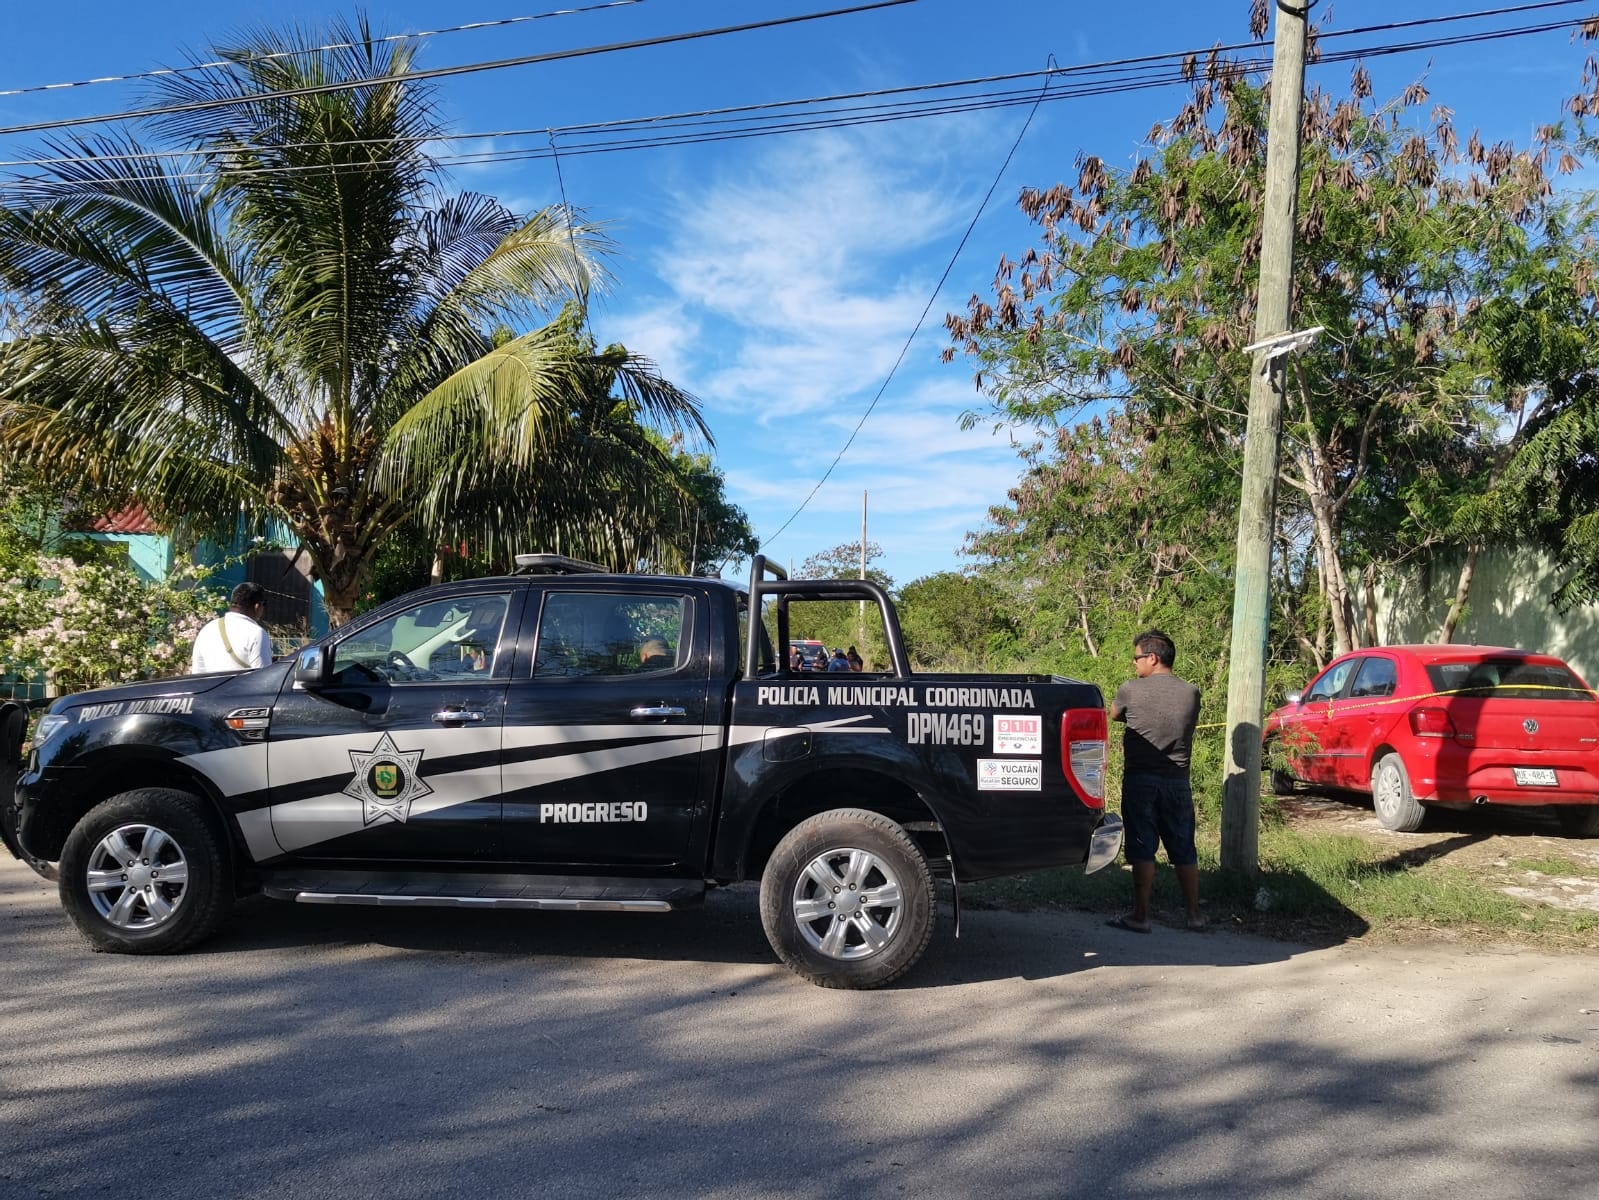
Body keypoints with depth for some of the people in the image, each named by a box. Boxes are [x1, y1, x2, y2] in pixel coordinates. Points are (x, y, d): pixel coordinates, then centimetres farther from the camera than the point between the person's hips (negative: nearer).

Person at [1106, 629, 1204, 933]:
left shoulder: (1131, 690, -9)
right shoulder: (1191, 693, 0)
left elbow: (1114, 715, 11)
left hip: (1140, 781, -3)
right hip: (1177, 782, 4)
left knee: (1142, 849, 1)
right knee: (1184, 851, 13)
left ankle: (1140, 916, 3)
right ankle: (1195, 914, 21)